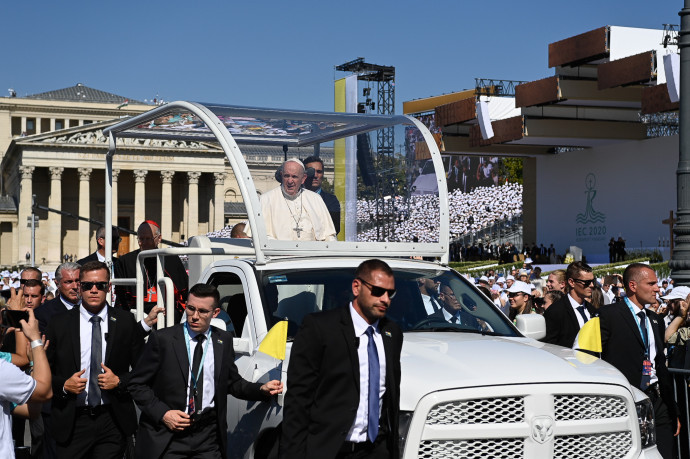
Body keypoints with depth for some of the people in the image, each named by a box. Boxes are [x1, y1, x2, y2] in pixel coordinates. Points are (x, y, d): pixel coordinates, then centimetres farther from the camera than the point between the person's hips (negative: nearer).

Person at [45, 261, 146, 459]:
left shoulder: (126, 322, 2)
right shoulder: (59, 324, 3)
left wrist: (119, 381, -10)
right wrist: (64, 385, -12)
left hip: (113, 421, 0)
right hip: (72, 423, 0)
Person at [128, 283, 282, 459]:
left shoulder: (224, 340, 6)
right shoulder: (162, 339, -4)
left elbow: (232, 382, 15)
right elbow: (137, 384, -2)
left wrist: (262, 390, -2)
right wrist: (162, 413, -12)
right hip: (166, 435, -2)